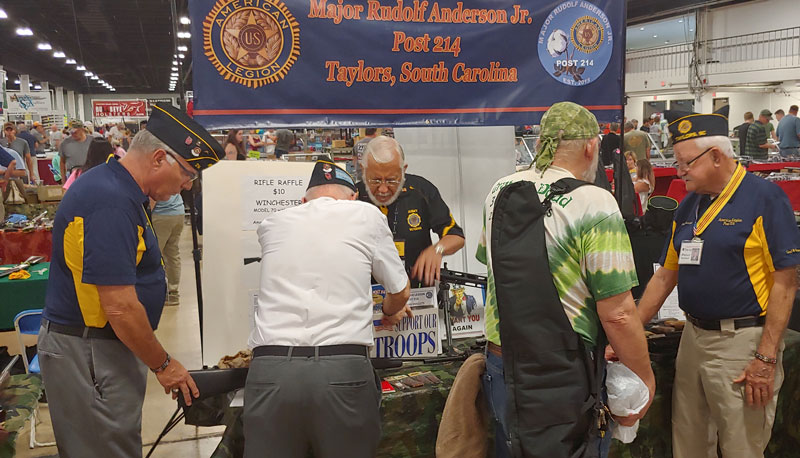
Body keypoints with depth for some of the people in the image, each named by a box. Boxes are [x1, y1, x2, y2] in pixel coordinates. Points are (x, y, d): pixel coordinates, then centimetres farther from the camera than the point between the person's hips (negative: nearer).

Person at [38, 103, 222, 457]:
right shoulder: (111, 203, -25)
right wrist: (163, 364, -13)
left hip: (104, 345, 10)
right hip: (88, 353, -10)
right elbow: (121, 308, -26)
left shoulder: (118, 188, 8)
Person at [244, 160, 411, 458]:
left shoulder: (272, 224, 15)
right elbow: (400, 292, 15)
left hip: (270, 368, 2)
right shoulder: (367, 215, 8)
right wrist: (390, 313, 37)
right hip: (343, 369, -1)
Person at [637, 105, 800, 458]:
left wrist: (766, 359, -16)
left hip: (742, 342, -6)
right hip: (693, 335, 7)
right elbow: (665, 276, 13)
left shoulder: (764, 198, -10)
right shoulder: (688, 206, 9)